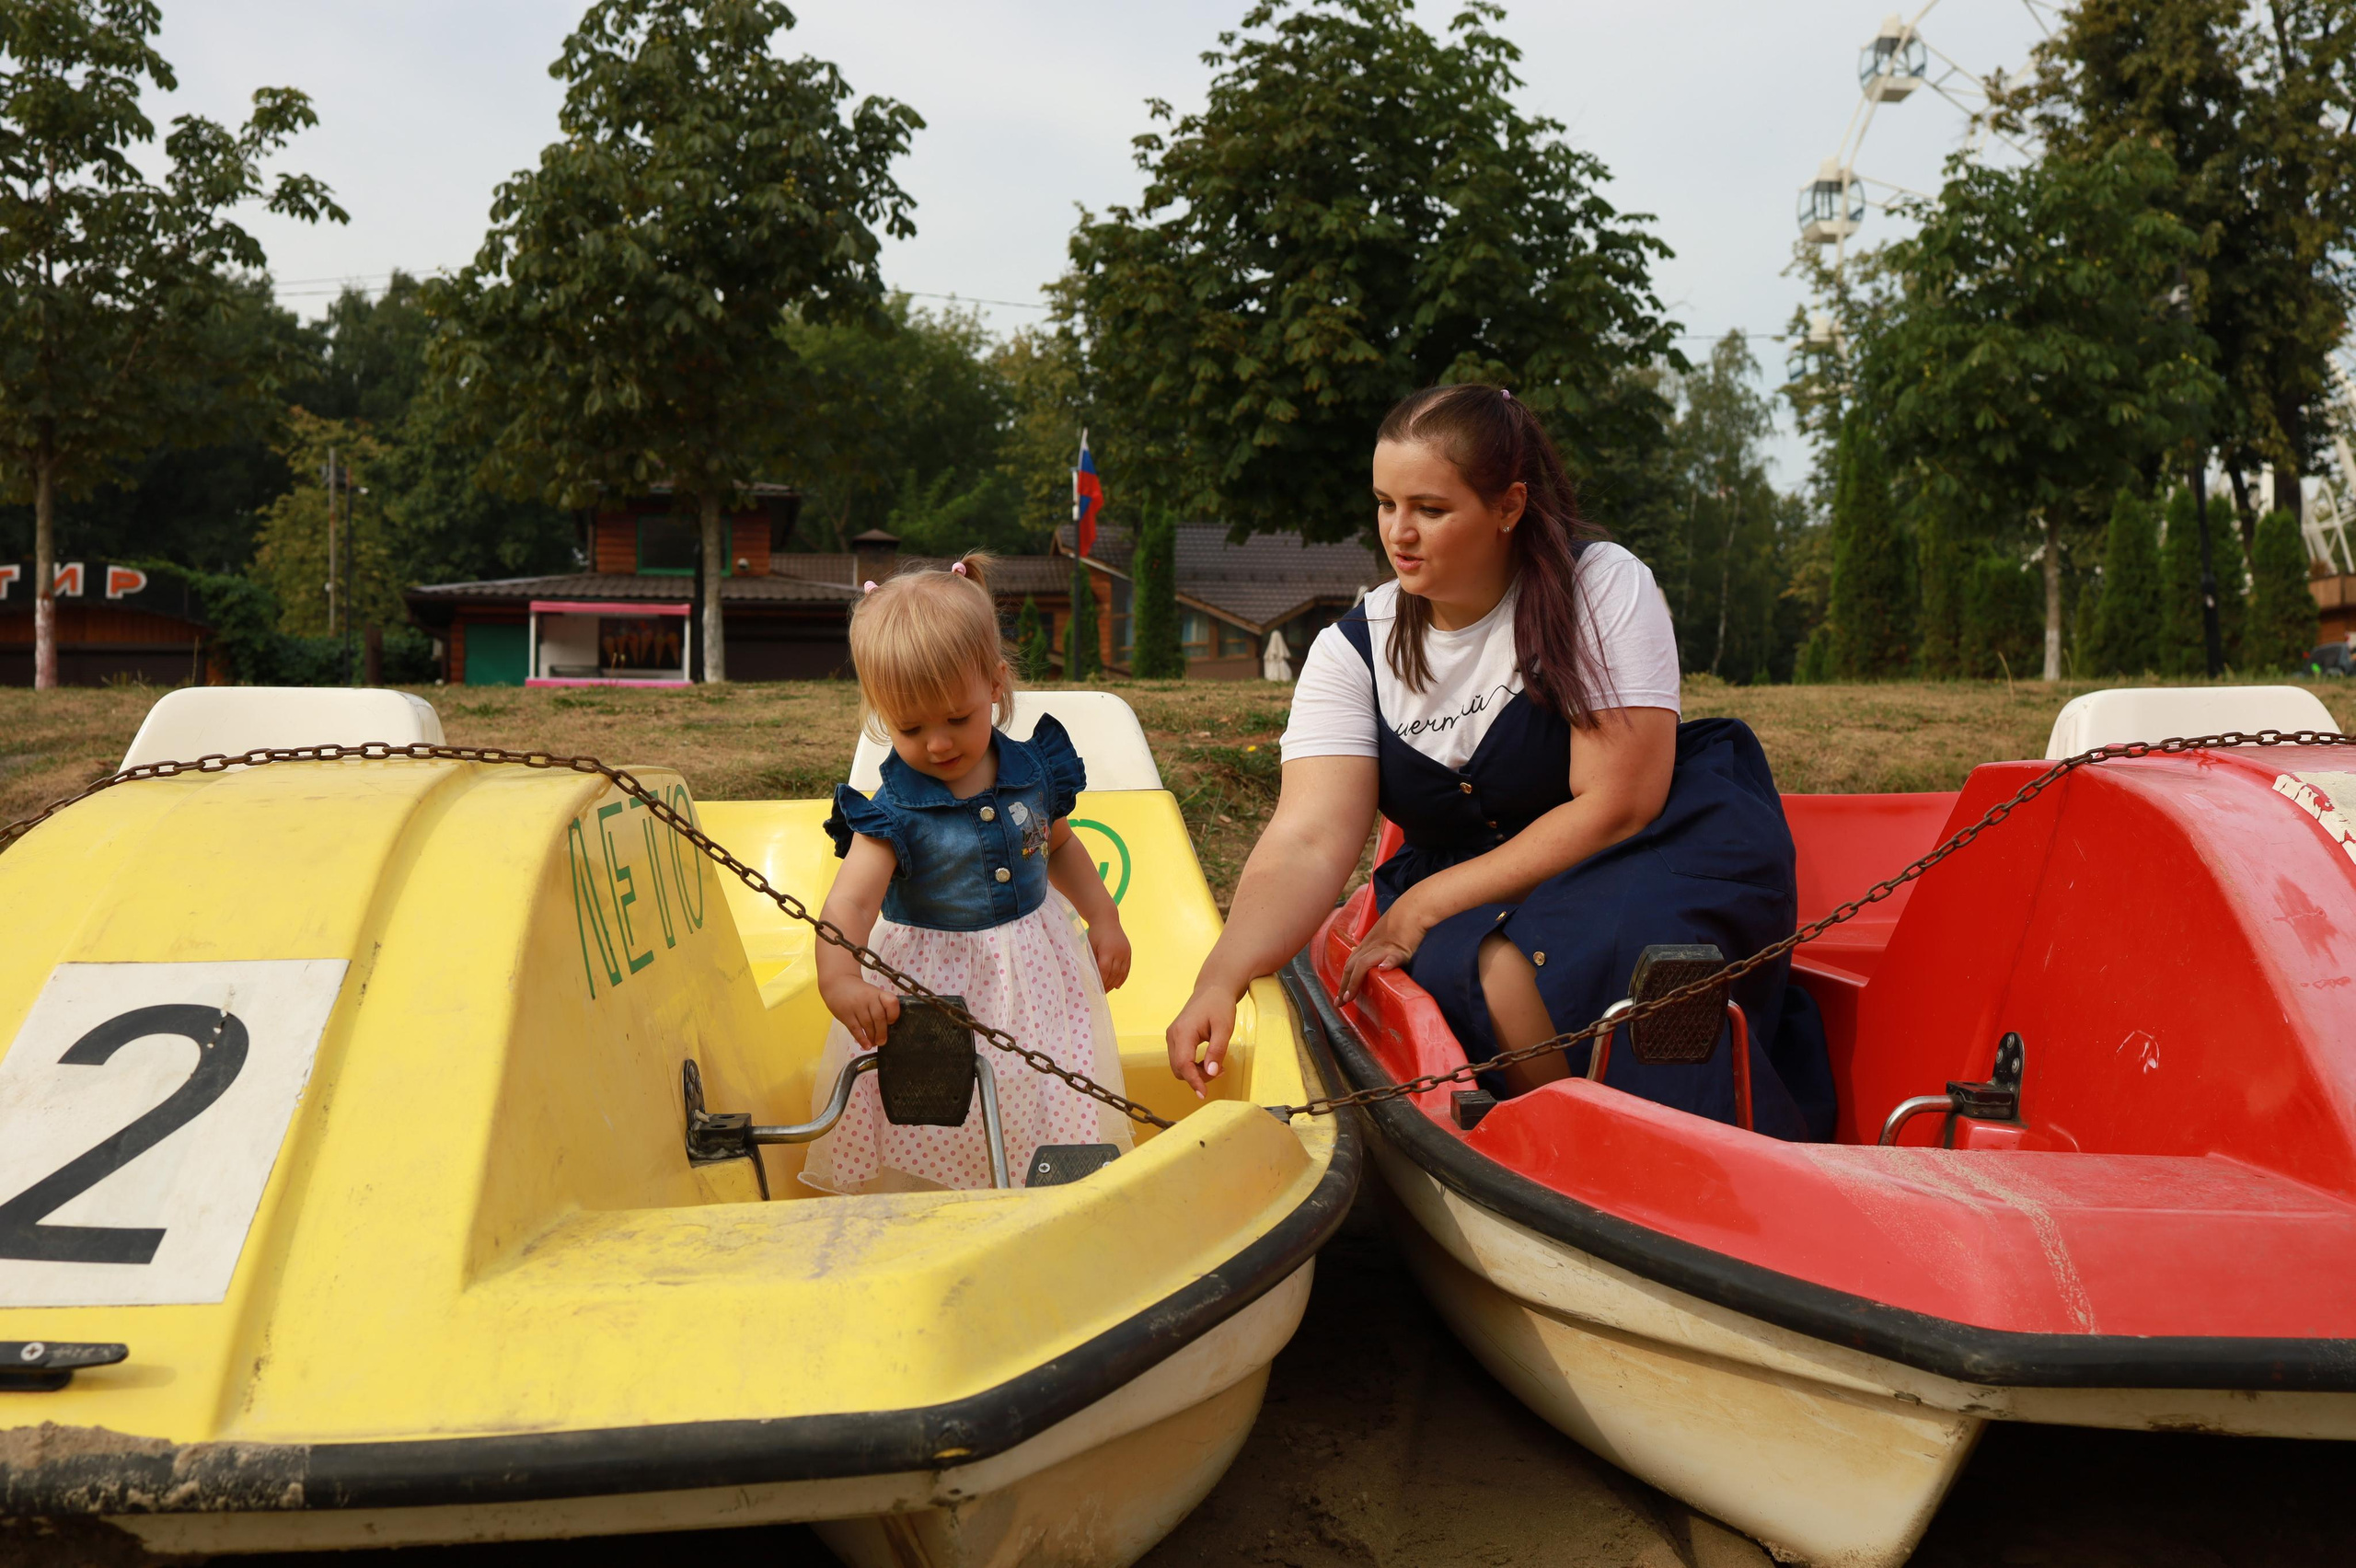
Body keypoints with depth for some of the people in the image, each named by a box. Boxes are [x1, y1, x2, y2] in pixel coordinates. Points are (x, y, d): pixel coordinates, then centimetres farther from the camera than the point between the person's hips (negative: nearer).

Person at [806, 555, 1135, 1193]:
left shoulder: (1033, 769, -6)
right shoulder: (893, 811, -19)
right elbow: (849, 904, -32)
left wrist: (1102, 916, 9)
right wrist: (839, 980, -50)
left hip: (1035, 971, 4)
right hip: (931, 983, -4)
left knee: (1048, 1106, 14)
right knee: (937, 1129, 1)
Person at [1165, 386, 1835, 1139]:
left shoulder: (1602, 586, -10)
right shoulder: (1351, 651, -1)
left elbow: (1615, 806, -15)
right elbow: (1309, 841, -13)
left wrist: (1426, 906, -15)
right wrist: (1222, 976, -32)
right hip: (1475, 897, 3)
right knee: (1489, 976, -33)